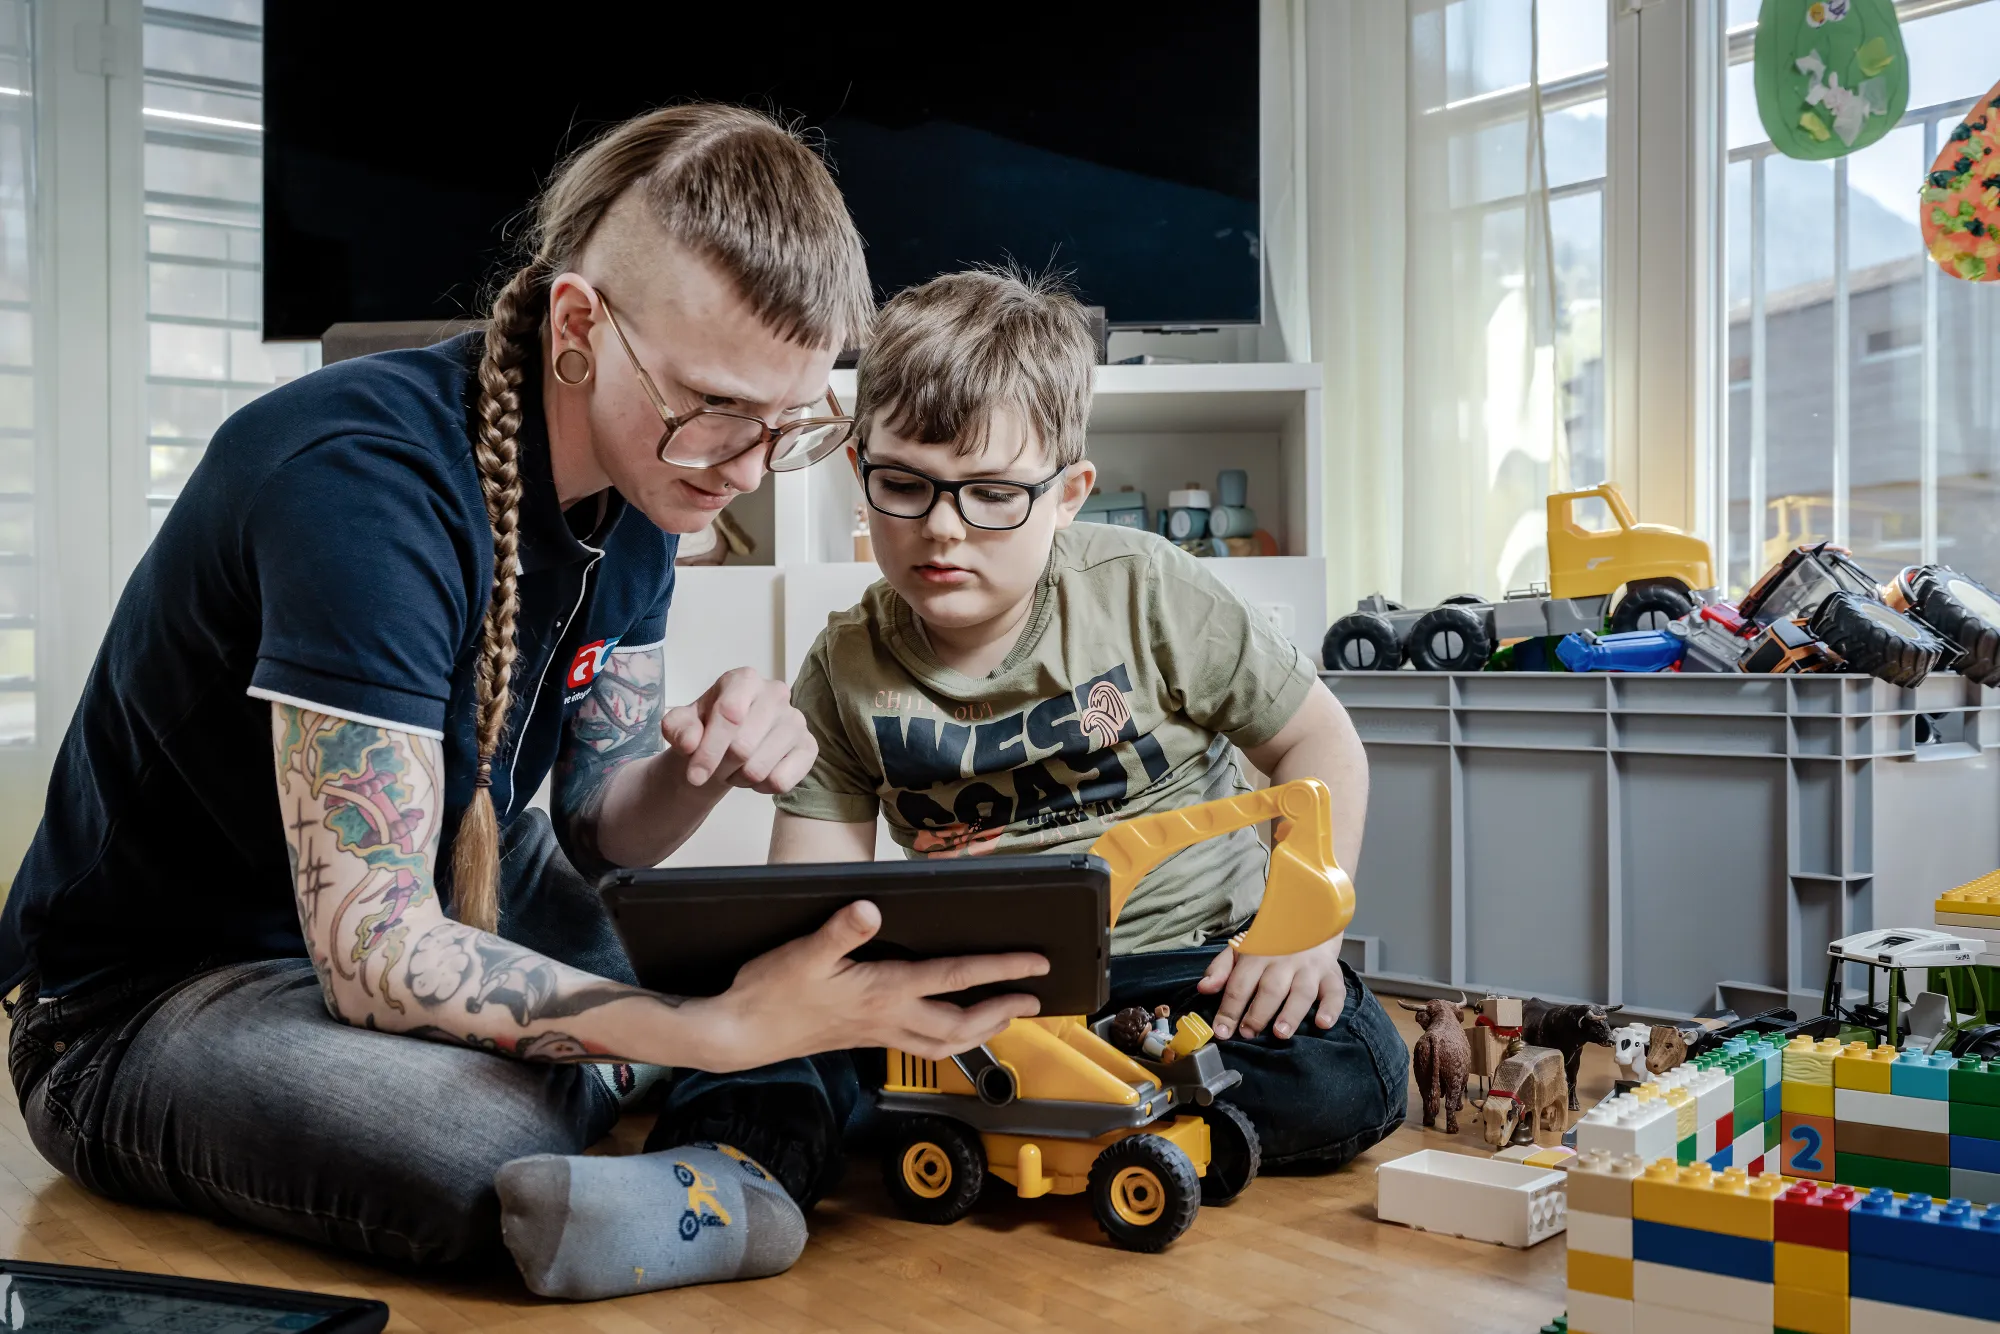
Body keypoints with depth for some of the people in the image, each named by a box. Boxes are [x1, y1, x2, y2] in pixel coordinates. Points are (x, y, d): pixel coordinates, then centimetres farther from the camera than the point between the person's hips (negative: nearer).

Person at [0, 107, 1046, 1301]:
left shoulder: (642, 476, -5)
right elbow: (367, 945, -34)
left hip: (439, 913, 8)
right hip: (146, 1003, -8)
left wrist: (703, 768, -23)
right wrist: (721, 1031, -43)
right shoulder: (370, 482, -31)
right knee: (515, 1159, -39)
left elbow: (593, 824, 0)